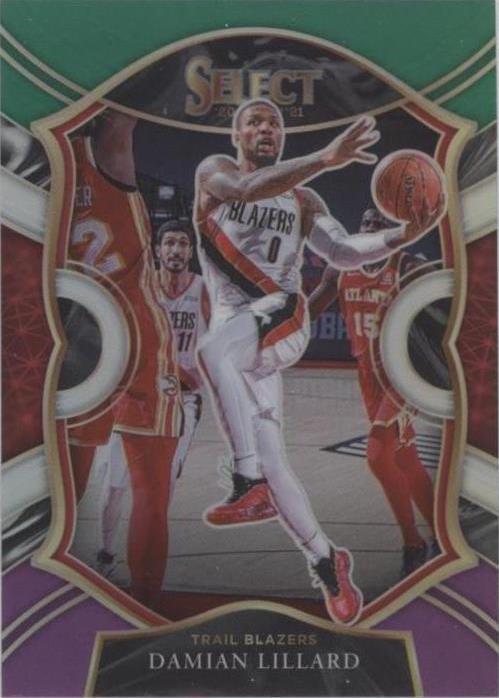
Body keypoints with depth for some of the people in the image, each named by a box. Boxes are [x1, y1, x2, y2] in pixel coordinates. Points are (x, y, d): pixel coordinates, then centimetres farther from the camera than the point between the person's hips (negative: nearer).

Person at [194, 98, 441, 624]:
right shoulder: (214, 172, 8)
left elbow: (343, 252, 3)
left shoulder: (303, 201, 16)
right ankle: (326, 562, 17)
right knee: (269, 463, 0)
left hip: (282, 320, -1)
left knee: (212, 348, -36)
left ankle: (249, 486, -29)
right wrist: (325, 159, -29)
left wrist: (402, 235, -16)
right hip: (235, 339, 1)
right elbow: (247, 189, -16)